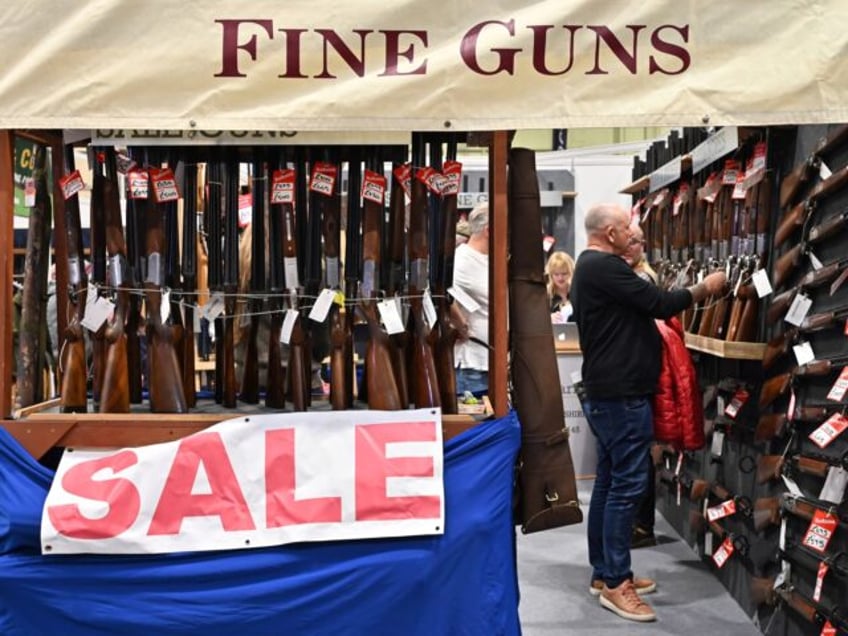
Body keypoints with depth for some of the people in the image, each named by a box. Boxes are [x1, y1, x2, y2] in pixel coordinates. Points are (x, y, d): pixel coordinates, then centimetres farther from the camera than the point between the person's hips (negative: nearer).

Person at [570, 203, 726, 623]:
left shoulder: (589, 267, 17)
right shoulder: (604, 266, -17)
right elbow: (659, 303, -17)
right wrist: (705, 288, -4)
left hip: (606, 392, 11)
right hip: (621, 394, -11)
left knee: (609, 481, 13)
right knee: (628, 485, -6)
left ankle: (603, 573, 22)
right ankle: (615, 584, 0)